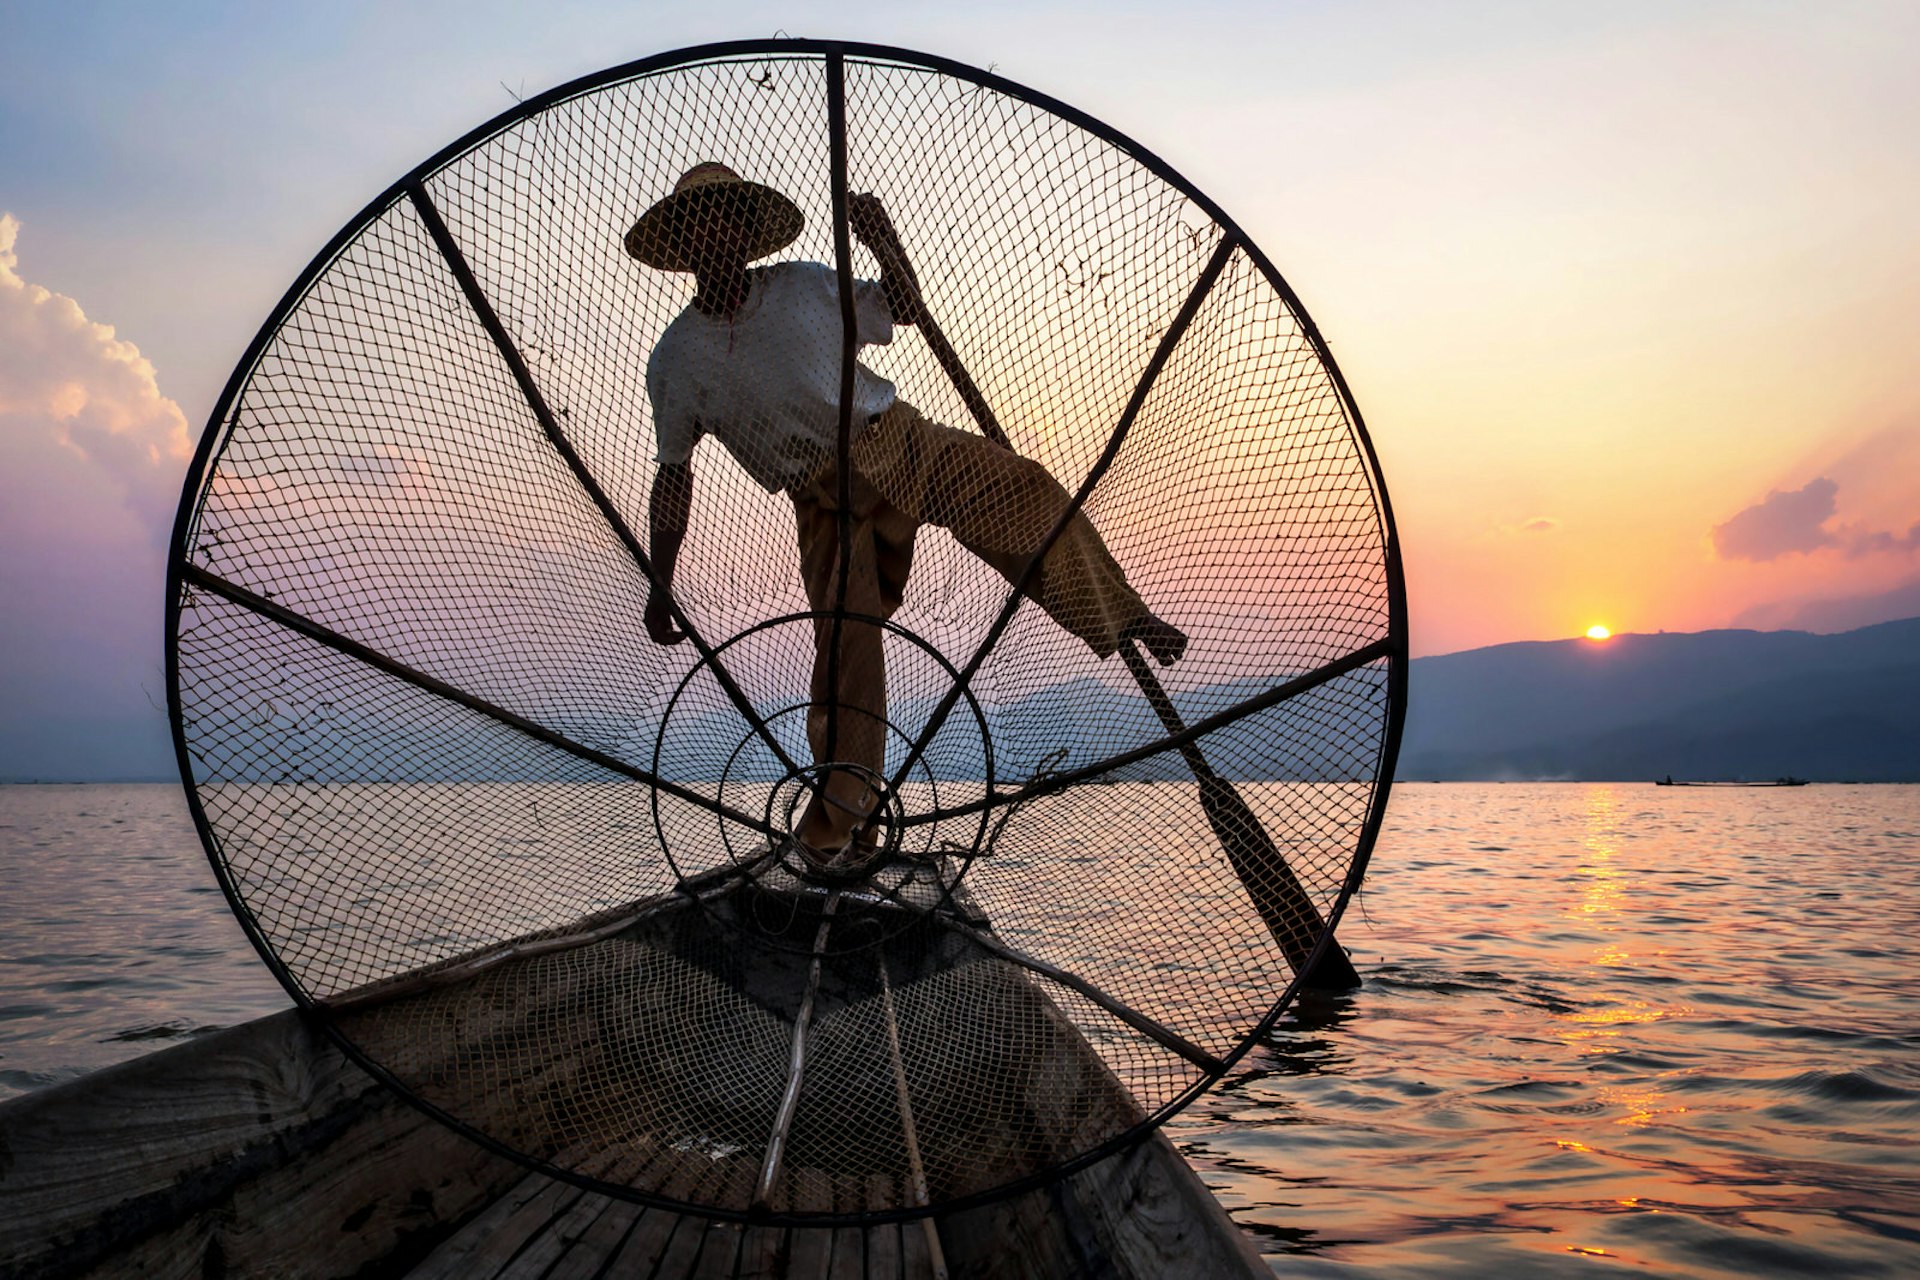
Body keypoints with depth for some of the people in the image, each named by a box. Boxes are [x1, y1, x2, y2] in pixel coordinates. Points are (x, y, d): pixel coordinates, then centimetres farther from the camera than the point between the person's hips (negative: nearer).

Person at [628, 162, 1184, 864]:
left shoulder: (806, 285, 6)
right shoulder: (674, 359, 3)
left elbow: (903, 307, 18)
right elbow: (674, 473, 8)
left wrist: (884, 240, -2)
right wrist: (660, 583, 4)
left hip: (899, 439, 2)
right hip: (827, 503, -1)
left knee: (1025, 491, -19)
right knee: (845, 644, -11)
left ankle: (1122, 620, 0)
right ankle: (837, 817, 4)